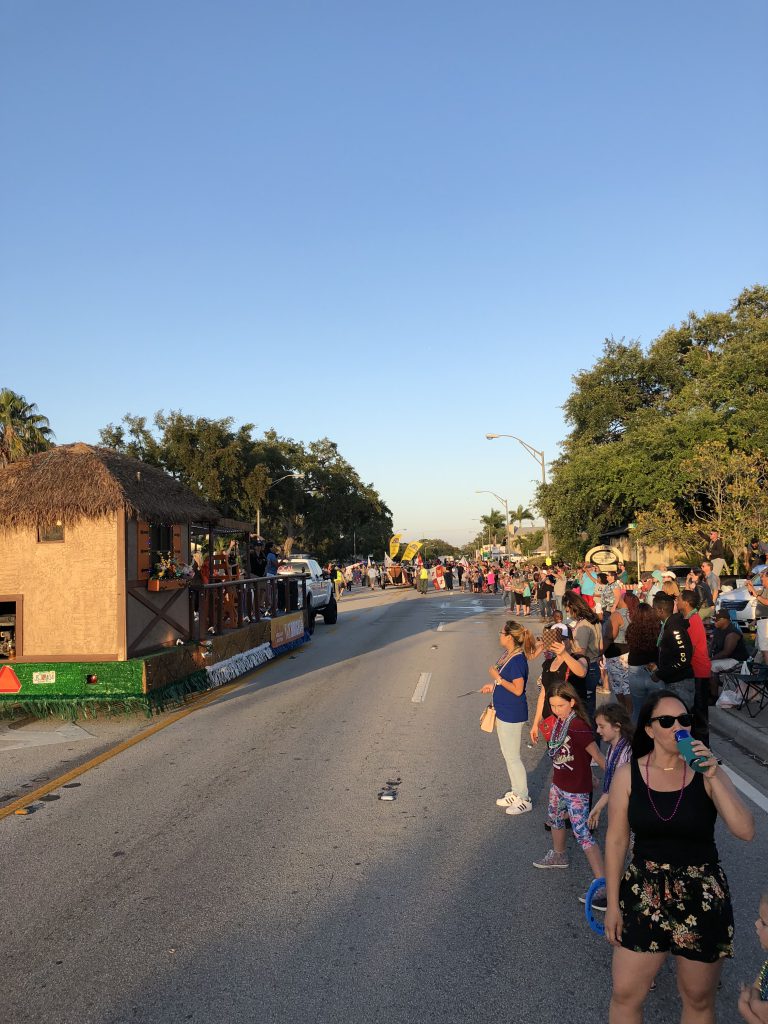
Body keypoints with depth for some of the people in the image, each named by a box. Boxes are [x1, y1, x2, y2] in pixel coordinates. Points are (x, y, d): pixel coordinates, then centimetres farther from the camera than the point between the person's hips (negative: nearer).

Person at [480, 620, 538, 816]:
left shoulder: (517, 659, -24)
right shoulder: (507, 655, 4)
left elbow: (517, 689, -25)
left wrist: (497, 678, -21)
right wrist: (493, 686, 6)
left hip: (512, 714, -10)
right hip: (503, 712, 10)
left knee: (512, 757, 3)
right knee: (508, 755, 20)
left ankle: (524, 800, 17)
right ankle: (515, 792, 35)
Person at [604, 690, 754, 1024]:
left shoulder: (706, 771, -9)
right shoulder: (628, 775, -9)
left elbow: (746, 832, -18)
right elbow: (616, 841, -3)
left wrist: (713, 778, -27)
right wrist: (613, 904, -1)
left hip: (702, 896, 0)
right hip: (643, 894, 0)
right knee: (625, 996, 6)